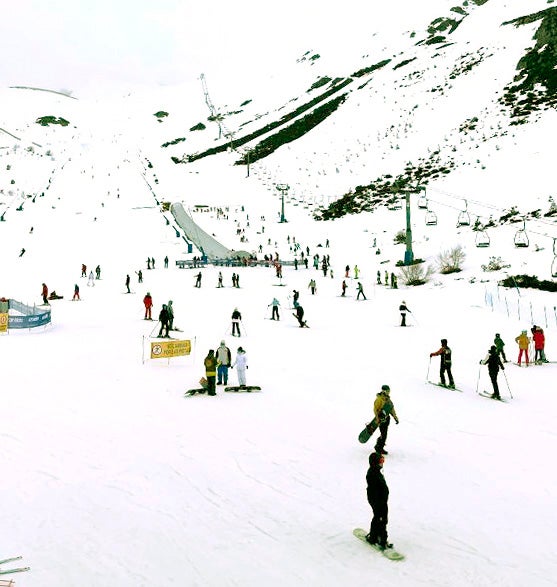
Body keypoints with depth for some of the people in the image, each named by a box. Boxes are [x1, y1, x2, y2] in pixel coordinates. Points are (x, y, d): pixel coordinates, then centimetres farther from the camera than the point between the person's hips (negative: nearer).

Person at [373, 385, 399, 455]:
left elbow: (392, 409, 20)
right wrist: (377, 419, -20)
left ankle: (380, 448, 30)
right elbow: (375, 409, -15)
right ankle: (378, 448, 5)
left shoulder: (388, 399, 12)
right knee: (383, 434, -9)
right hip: (381, 418, -9)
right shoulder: (379, 399, -15)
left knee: (384, 434, 15)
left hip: (387, 418, 9)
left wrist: (395, 417, 16)